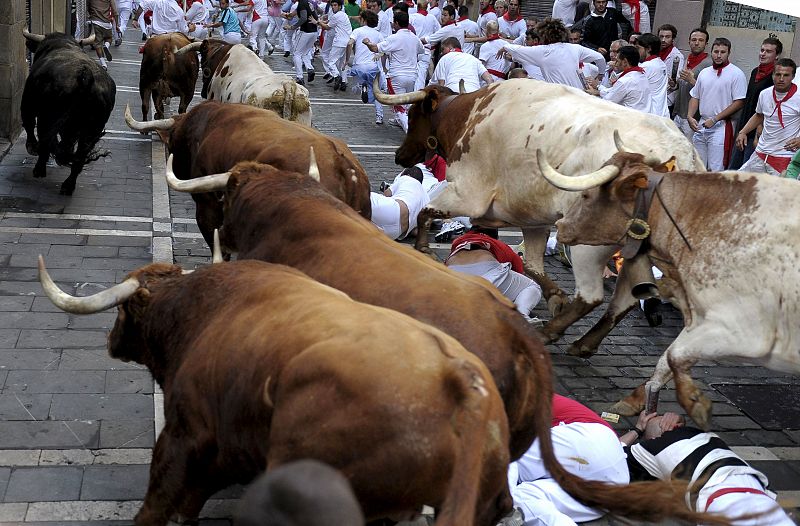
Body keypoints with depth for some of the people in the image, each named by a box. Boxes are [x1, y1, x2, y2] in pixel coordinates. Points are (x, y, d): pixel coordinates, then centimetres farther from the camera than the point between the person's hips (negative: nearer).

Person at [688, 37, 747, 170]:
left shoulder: (736, 74, -6)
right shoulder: (704, 73, 14)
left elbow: (739, 103, -11)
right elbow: (695, 97, 20)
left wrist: (714, 119, -14)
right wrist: (690, 116, 1)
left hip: (721, 127, -6)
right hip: (701, 126, 6)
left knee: (715, 169, -10)